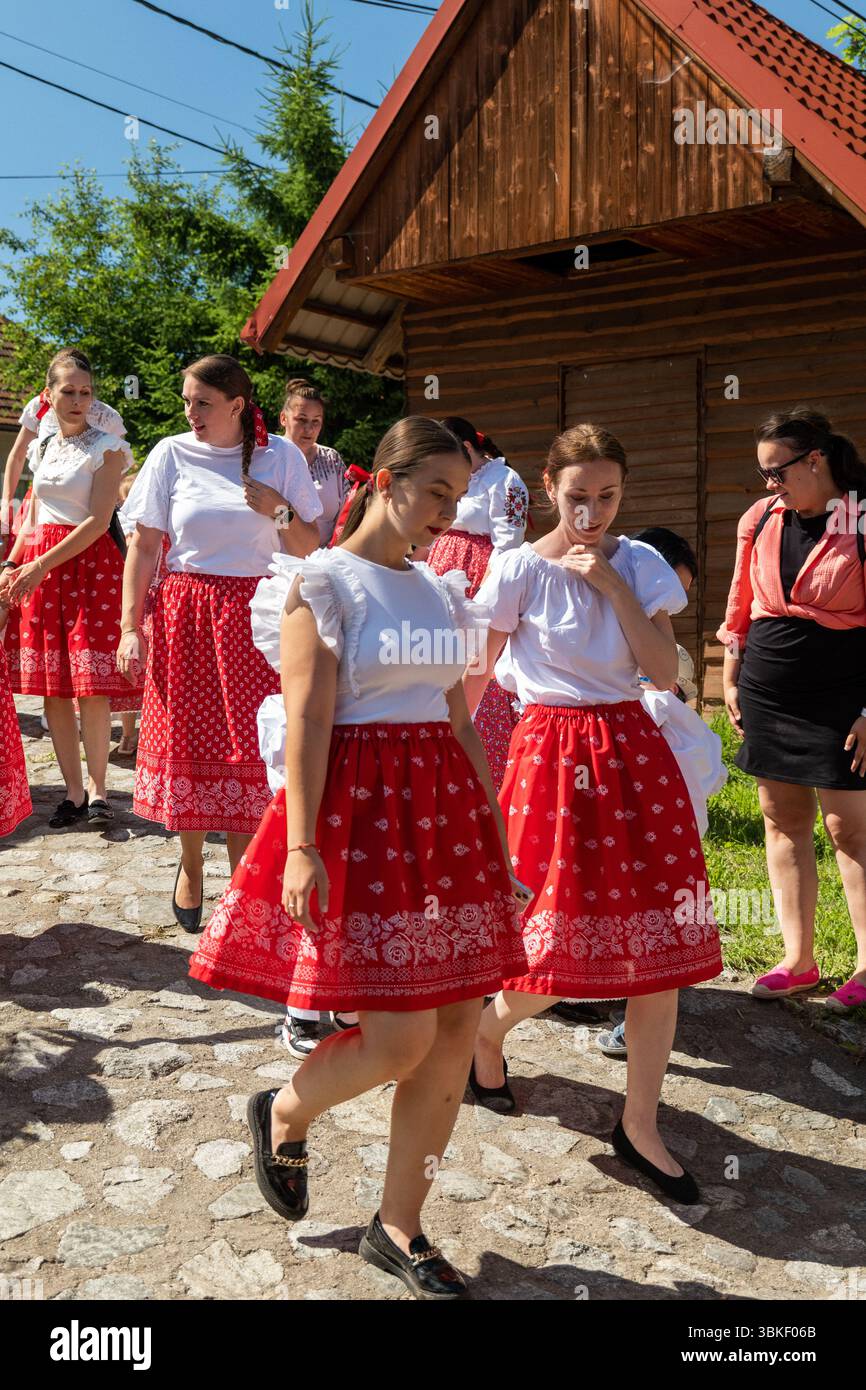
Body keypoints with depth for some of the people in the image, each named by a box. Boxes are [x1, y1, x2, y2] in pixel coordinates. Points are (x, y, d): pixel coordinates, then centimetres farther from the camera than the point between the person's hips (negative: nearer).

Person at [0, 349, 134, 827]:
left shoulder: (106, 447, -3)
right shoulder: (42, 448, 15)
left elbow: (99, 521, -11)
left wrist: (43, 565, -14)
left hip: (89, 562, -5)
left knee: (91, 688, -9)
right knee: (51, 688, 3)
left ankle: (96, 789, 4)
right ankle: (74, 792, 11)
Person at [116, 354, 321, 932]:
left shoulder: (281, 456, 3)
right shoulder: (172, 454, 2)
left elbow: (311, 548, 7)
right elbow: (144, 547, 1)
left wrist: (278, 511, -12)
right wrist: (132, 628, -4)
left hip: (253, 615, 0)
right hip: (184, 611, 0)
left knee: (249, 743, -1)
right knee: (187, 737, 3)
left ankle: (242, 870, 13)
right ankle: (191, 862, 22)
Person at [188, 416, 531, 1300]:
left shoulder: (439, 592, 15)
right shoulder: (322, 582, -4)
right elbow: (307, 720, -12)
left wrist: (497, 844, 15)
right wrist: (301, 846, -19)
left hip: (445, 807, 7)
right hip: (357, 805, -7)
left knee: (456, 1032, 6)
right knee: (401, 1038, -7)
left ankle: (398, 1228, 23)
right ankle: (284, 1114, 26)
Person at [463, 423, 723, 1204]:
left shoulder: (640, 564, 5)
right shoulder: (521, 568, -4)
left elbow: (665, 672, -3)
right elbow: (476, 675, 0)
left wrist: (613, 585, -9)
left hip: (633, 746, 4)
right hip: (552, 751, -4)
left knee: (659, 936, 2)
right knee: (563, 938, -3)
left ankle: (641, 1126, 16)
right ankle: (489, 1026, 32)